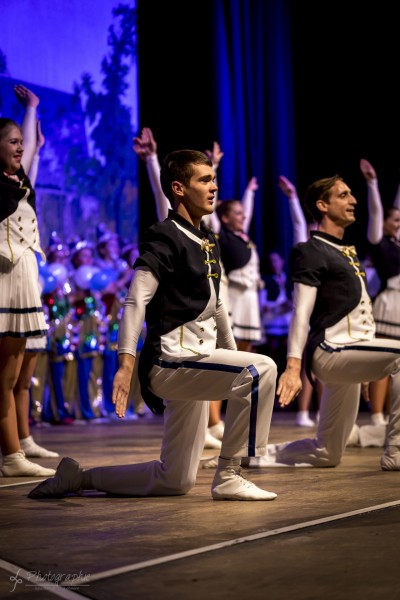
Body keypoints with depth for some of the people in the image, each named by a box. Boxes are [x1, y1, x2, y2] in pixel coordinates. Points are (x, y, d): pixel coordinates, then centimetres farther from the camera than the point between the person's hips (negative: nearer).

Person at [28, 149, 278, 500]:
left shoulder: (208, 242, 16)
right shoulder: (165, 239, -10)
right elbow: (136, 301, -20)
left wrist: (232, 353, 21)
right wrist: (127, 362, -31)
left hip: (196, 361, 9)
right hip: (170, 359, -9)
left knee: (176, 481, 11)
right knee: (260, 369, -29)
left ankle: (79, 477, 23)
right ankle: (228, 478, -18)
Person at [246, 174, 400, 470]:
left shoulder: (348, 252, 21)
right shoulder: (311, 252, -6)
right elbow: (301, 312, -15)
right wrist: (293, 366, -24)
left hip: (350, 352, 9)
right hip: (330, 351, -9)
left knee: (328, 453, 12)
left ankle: (251, 455, 19)